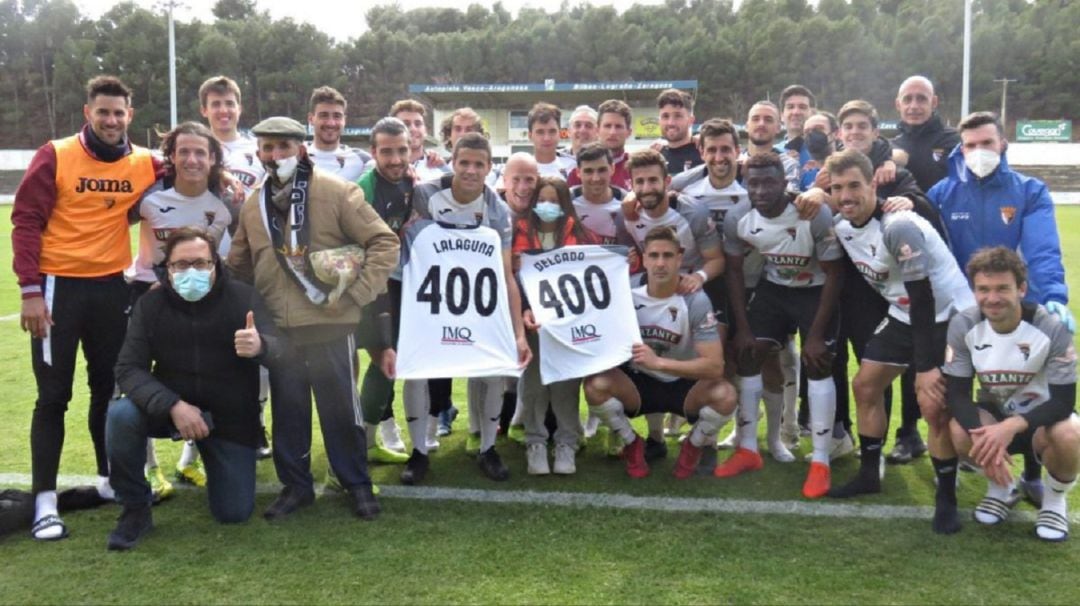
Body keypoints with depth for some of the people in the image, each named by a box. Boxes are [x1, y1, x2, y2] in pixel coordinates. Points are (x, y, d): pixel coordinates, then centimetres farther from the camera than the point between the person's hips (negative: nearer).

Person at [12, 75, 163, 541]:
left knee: (109, 388, 15)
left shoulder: (145, 164, 2)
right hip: (58, 287, -3)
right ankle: (45, 502, 6)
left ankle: (110, 478, 31)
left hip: (111, 288, 4)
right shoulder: (55, 157, -7)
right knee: (53, 396, 0)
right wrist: (30, 290, -15)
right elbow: (26, 222, -8)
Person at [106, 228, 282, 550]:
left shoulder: (243, 297, -14)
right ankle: (136, 508, -8)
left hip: (230, 418, -1)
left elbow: (275, 347, -28)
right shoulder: (151, 304, -10)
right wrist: (173, 405, -32)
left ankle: (215, 458, 32)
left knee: (234, 513, -2)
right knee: (121, 414, -31)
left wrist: (260, 346, -54)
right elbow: (129, 369, -16)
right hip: (172, 408, 1)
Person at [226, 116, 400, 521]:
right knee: (287, 412, 11)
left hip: (331, 326, -4)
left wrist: (357, 293, -13)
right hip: (278, 331, 4)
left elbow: (384, 242, -7)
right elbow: (239, 267, 20)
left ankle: (358, 485, 22)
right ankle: (295, 485, 27)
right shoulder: (253, 205, 10)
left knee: (341, 410, 6)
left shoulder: (336, 193, -6)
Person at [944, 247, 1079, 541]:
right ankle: (1001, 489, 4)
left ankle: (1055, 500, 0)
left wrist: (1011, 427, -41)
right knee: (960, 431, -31)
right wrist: (983, 436, -36)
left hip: (1040, 415, -2)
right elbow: (956, 393, -17)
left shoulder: (1051, 328, -24)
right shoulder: (963, 325, -17)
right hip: (993, 414, 2)